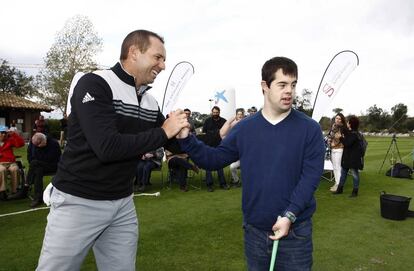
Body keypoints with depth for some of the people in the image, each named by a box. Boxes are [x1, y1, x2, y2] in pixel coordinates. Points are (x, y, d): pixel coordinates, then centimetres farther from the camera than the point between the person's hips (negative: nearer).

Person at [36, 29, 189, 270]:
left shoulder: (151, 102, 3)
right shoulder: (95, 84, -16)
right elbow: (108, 147, -28)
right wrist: (163, 133, -20)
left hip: (123, 203, 6)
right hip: (77, 201, -6)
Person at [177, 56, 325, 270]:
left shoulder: (309, 128, -8)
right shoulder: (244, 128, -1)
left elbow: (311, 175, -13)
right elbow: (213, 159, 1)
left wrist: (289, 215, -21)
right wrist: (186, 139, -13)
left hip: (295, 232, -2)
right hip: (254, 231, 3)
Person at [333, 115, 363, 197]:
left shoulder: (354, 134, -20)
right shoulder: (349, 132, 8)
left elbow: (347, 143, -26)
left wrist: (341, 138, -15)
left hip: (354, 157, -10)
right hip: (347, 156, 10)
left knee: (354, 173, 2)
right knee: (343, 172, 14)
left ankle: (355, 191, 12)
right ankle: (340, 189, 24)